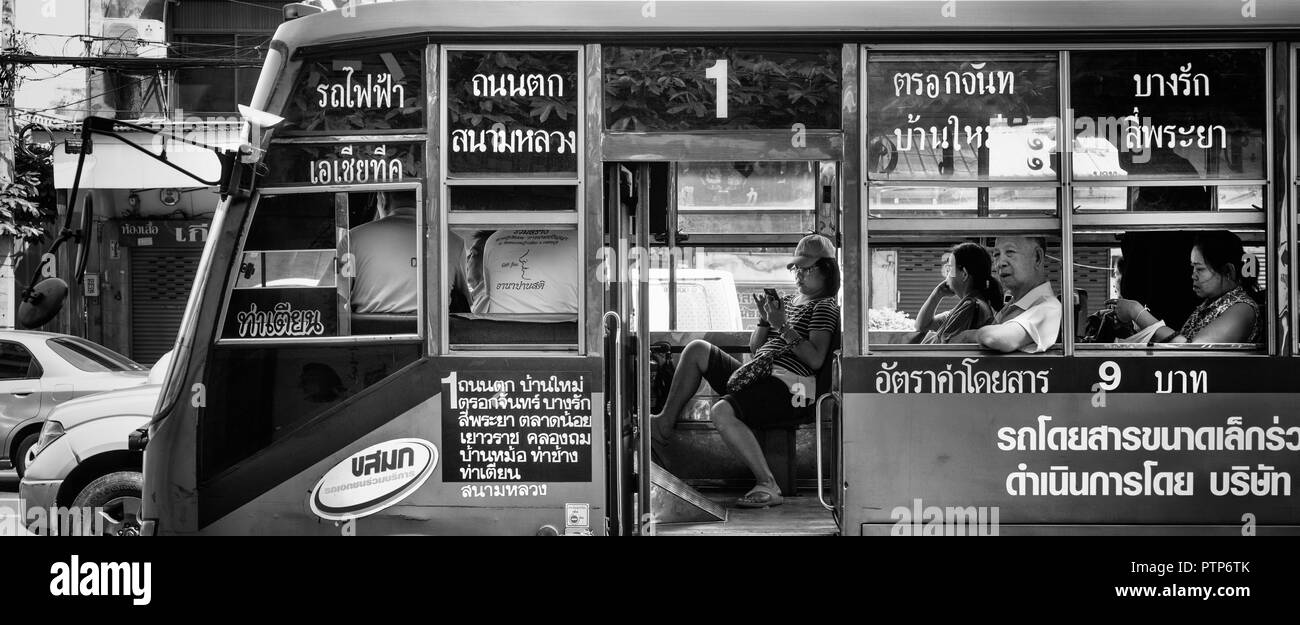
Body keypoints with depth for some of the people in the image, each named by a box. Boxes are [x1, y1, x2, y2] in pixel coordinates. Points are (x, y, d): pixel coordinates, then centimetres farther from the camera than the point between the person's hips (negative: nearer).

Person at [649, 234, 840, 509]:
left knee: (723, 412, -33)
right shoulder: (788, 301, 24)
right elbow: (755, 347, 23)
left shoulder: (824, 307, -1)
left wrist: (783, 327, -18)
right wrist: (766, 320, 4)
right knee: (697, 349, 6)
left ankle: (767, 484, -30)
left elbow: (816, 359, -15)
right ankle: (665, 422, 5)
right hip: (757, 376, 9)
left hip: (787, 384, -9)